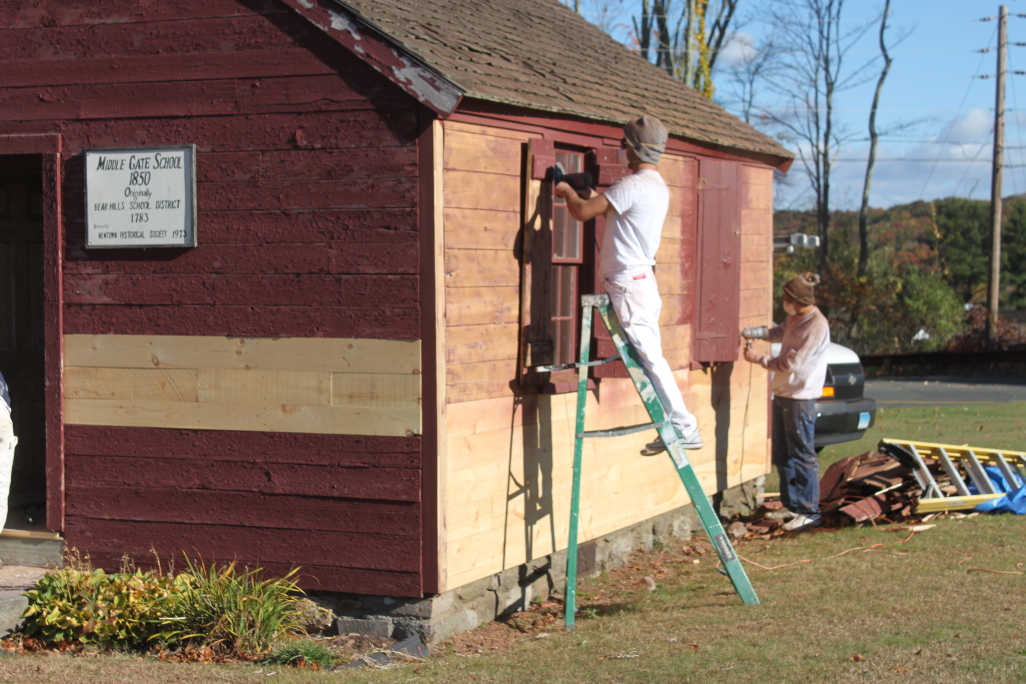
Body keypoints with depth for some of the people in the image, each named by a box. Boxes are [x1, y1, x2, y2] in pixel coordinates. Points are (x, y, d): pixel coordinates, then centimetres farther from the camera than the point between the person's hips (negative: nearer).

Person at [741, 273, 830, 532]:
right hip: (782, 393, 10)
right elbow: (780, 333, 27)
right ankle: (791, 505, 24)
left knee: (802, 455, -5)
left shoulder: (816, 326, -20)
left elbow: (791, 363, -22)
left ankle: (809, 512, 0)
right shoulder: (795, 317, 8)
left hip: (801, 397, -10)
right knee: (782, 454, 15)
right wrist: (752, 333, 9)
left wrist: (758, 358, -12)